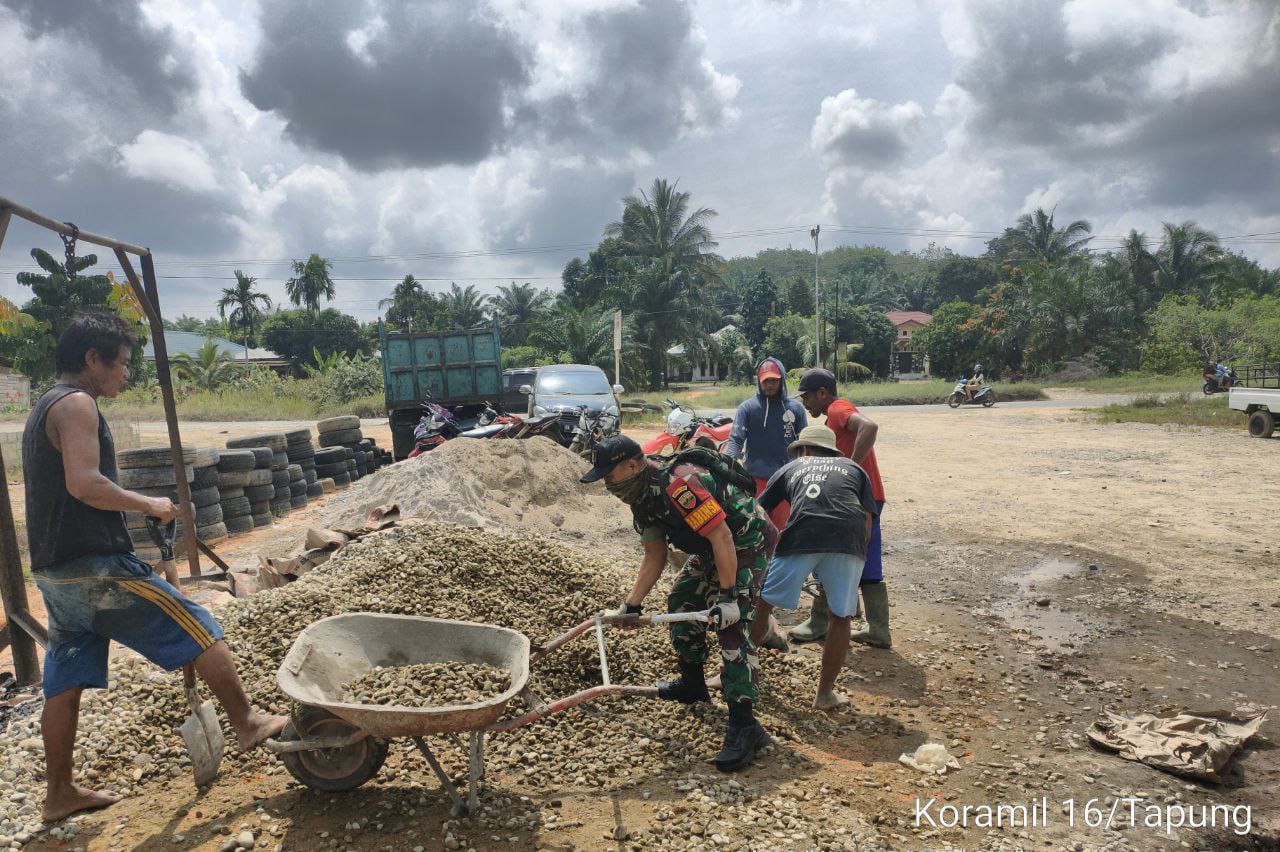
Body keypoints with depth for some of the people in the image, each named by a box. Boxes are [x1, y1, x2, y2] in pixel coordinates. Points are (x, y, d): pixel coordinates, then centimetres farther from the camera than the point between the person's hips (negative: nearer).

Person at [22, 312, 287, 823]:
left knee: (65, 683, 15)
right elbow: (83, 483, -25)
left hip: (54, 571, 10)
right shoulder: (76, 404, -13)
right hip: (97, 568, -10)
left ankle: (59, 794, 26)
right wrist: (150, 506, -13)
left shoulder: (43, 409, 20)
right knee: (197, 629, -1)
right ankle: (247, 723, 9)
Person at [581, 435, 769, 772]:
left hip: (742, 547, -10)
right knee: (681, 602, 16)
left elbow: (722, 536, -32)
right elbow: (655, 557, 8)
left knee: (731, 627, -18)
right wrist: (631, 604, 5)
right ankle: (692, 685, 34)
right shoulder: (642, 497, 1)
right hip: (708, 552, 10)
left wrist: (728, 596, -31)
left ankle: (744, 725, -16)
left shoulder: (677, 485, -31)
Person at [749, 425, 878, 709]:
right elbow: (868, 527, 19)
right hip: (849, 536, 1)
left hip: (802, 535, -1)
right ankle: (825, 693, 25)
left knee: (761, 603, 15)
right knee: (841, 617, 16)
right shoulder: (854, 469, 31)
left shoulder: (791, 467, 30)